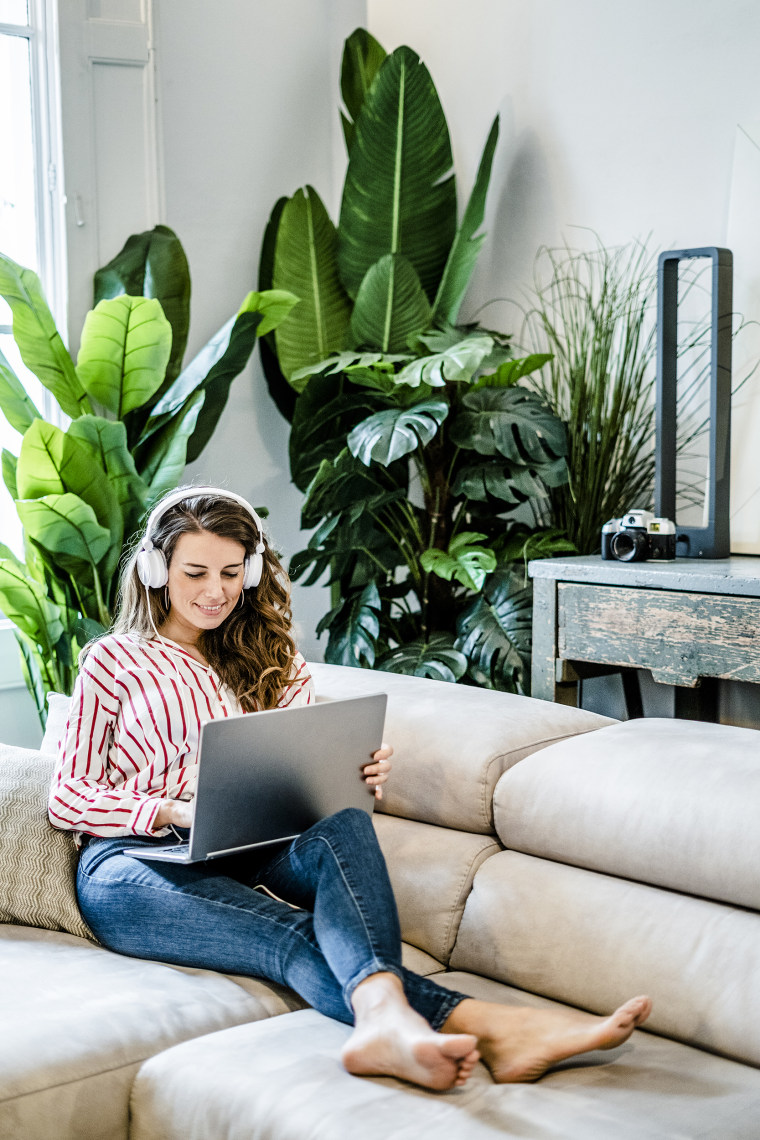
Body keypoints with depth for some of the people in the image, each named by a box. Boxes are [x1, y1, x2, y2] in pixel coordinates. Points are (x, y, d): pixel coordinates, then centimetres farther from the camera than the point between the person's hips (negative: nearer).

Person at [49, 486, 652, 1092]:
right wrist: (174, 810, -12)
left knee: (343, 824, -34)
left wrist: (358, 776, -8)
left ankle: (384, 1016, -62)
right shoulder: (114, 661, 11)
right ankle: (481, 1025, -61)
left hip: (248, 857, 3)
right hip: (137, 867, -3)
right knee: (292, 934, -35)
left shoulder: (274, 660, 23)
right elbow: (68, 797, 6)